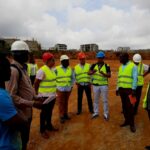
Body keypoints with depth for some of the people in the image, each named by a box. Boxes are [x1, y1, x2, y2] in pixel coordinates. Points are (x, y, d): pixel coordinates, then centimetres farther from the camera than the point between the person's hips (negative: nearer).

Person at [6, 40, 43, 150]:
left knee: (25, 139, 25)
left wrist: (36, 97, 4)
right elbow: (12, 97, -27)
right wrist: (33, 103, -24)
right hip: (20, 113, -9)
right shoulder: (13, 70, -23)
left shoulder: (22, 68, 9)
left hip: (27, 112, 9)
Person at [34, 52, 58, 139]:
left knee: (50, 111, 19)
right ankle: (42, 130, 22)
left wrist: (55, 92, 16)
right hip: (45, 96, -7)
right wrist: (38, 94, -8)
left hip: (53, 95, 8)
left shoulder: (52, 69, 7)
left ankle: (49, 125, 37)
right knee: (44, 112, 6)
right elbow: (36, 83, -15)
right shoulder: (42, 70, -19)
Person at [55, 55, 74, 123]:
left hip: (68, 89, 4)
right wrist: (56, 86, -4)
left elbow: (72, 78, 15)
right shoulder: (57, 69, -9)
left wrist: (71, 85, 7)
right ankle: (61, 116, 12)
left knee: (66, 102, 12)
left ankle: (65, 114, 26)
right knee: (61, 103, 1)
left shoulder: (70, 69, 5)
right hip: (60, 89, -3)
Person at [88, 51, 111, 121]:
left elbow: (109, 75, -11)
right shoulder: (94, 65, 3)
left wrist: (103, 74, -30)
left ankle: (106, 114, 18)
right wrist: (93, 72, -31)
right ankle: (96, 113, 27)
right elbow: (89, 73, -9)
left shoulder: (107, 66, -3)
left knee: (105, 100, 5)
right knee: (96, 100, 13)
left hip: (104, 85, -2)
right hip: (95, 85, 2)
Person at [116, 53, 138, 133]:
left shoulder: (133, 66, -7)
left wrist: (133, 89, -17)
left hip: (129, 89, -6)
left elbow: (135, 78, -11)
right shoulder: (121, 67, 13)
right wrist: (117, 89, 13)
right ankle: (127, 121, 22)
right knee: (124, 106, 10)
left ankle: (132, 123, 10)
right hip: (121, 89, 6)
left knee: (130, 106, -2)